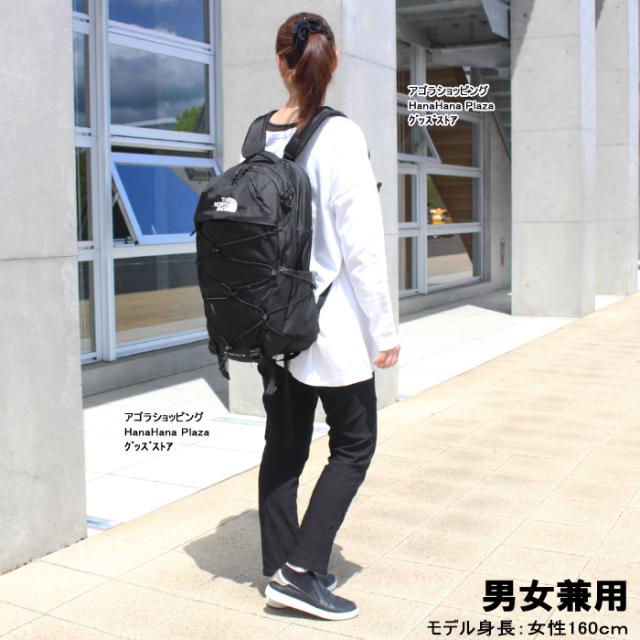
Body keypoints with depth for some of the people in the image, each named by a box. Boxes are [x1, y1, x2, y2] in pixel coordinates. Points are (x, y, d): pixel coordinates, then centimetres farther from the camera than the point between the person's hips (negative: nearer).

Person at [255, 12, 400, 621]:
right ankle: (302, 570, 6)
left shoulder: (259, 137, 3)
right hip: (333, 323, -6)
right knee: (353, 446, 8)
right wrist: (384, 329, -8)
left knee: (283, 445, 13)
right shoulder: (340, 136, -14)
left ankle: (280, 571, 22)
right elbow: (361, 245, -16)